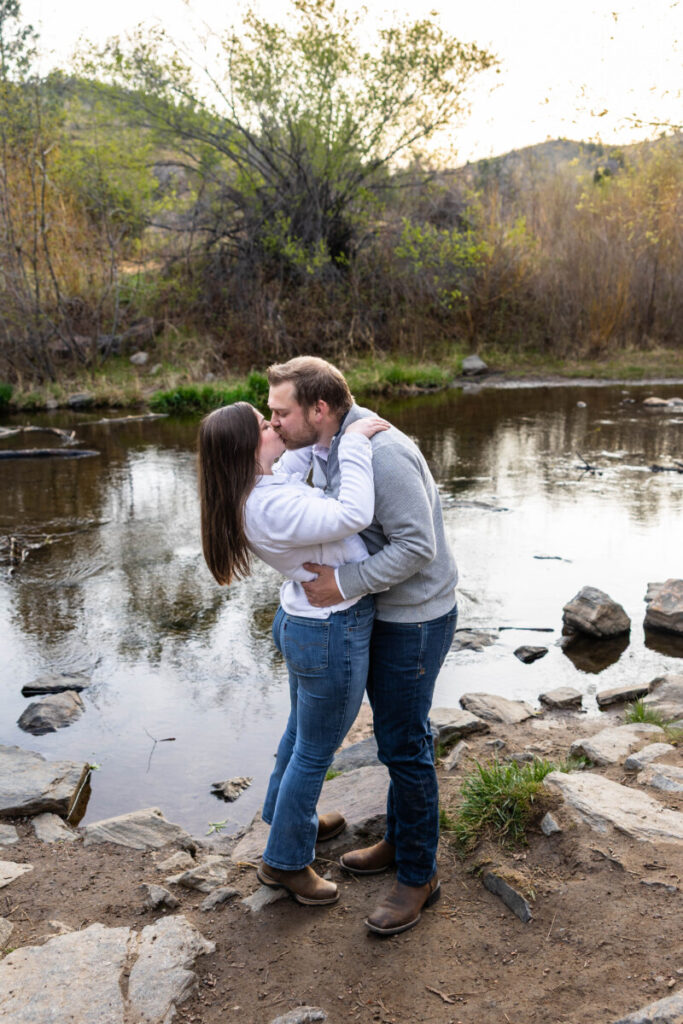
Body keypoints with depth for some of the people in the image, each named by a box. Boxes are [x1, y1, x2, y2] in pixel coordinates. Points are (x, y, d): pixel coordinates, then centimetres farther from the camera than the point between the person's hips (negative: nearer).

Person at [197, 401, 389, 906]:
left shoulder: (258, 491, -2)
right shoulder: (272, 509, -31)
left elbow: (291, 467, 19)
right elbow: (355, 516, -35)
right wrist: (354, 442, -26)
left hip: (302, 621, 10)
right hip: (333, 635, -10)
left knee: (301, 731, 28)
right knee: (315, 750, 9)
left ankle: (292, 820, 52)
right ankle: (285, 861, 29)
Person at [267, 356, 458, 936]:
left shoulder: (381, 453, -28)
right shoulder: (322, 449, 3)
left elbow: (417, 545, -29)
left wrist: (345, 584, -27)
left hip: (415, 617, -9)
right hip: (376, 612, 9)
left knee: (405, 745, 1)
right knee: (397, 735, 21)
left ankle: (419, 876, 19)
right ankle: (400, 841, 39)